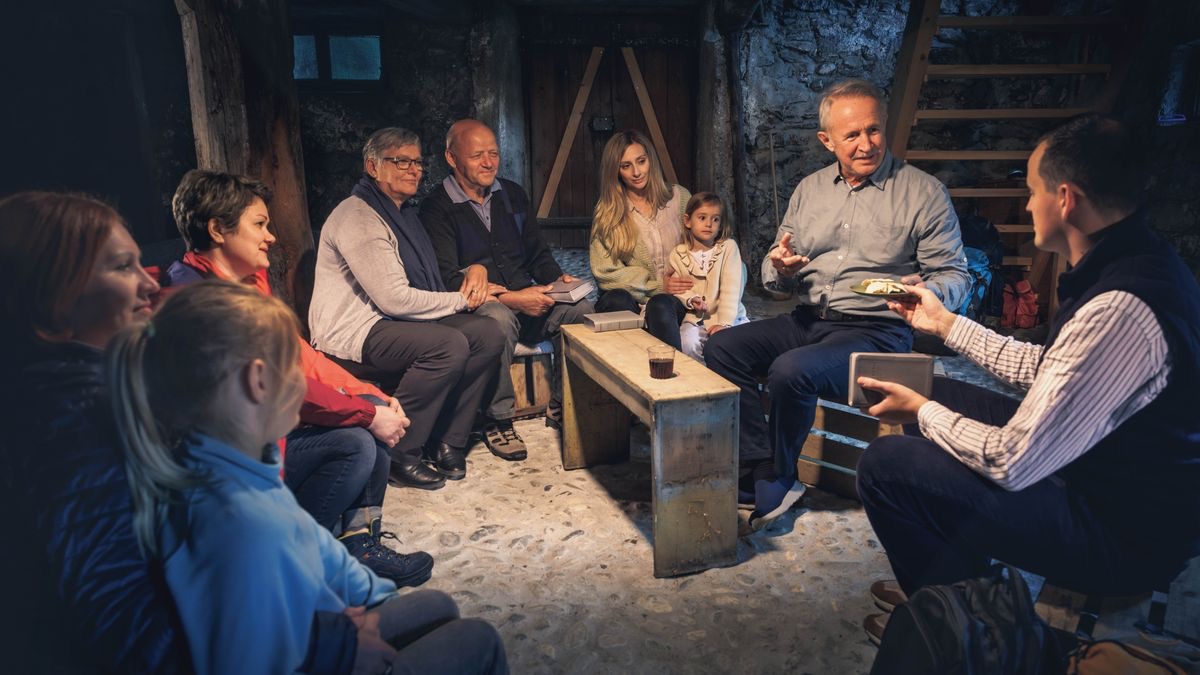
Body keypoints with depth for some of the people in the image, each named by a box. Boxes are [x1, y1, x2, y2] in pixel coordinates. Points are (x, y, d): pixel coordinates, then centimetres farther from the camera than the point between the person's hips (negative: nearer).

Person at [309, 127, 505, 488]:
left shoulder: (404, 212, 17)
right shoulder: (358, 217, -15)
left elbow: (425, 284, 21)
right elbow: (395, 299, -22)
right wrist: (460, 300, -11)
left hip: (399, 321, 9)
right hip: (352, 333, -9)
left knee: (488, 333, -9)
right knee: (449, 344, -31)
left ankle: (446, 441, -1)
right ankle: (398, 453, -14)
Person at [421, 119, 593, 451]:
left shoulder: (512, 194, 16)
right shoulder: (437, 207, -4)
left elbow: (538, 252, 21)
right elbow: (447, 280, -15)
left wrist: (558, 278, -2)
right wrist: (510, 298, -24)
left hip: (529, 300, 6)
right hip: (477, 306, -5)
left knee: (582, 308, -22)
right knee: (498, 320, -40)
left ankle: (560, 407, -4)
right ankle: (497, 421, -18)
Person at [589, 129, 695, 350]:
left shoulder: (679, 197, 8)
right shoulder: (606, 211, 5)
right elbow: (604, 271, -1)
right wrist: (657, 285, -11)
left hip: (674, 299, 0)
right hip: (632, 299, 0)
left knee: (660, 307, -34)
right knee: (616, 301, -34)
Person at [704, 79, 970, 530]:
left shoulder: (924, 192, 0)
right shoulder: (810, 189, 13)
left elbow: (954, 276, -1)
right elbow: (775, 277, 14)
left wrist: (925, 292, -25)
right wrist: (779, 268, -11)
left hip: (877, 331, -5)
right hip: (807, 321, 6)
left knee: (791, 371, -31)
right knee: (721, 348, -15)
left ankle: (776, 484, -7)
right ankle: (763, 470, -14)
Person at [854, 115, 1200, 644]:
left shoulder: (1120, 311, -33)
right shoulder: (1134, 263, -1)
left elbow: (1010, 464, -28)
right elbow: (1044, 369, 12)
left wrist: (920, 412, -11)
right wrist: (946, 323, 16)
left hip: (1123, 533, -10)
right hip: (1103, 466, 10)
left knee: (886, 464, -15)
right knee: (942, 393, 14)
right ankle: (951, 580, 26)